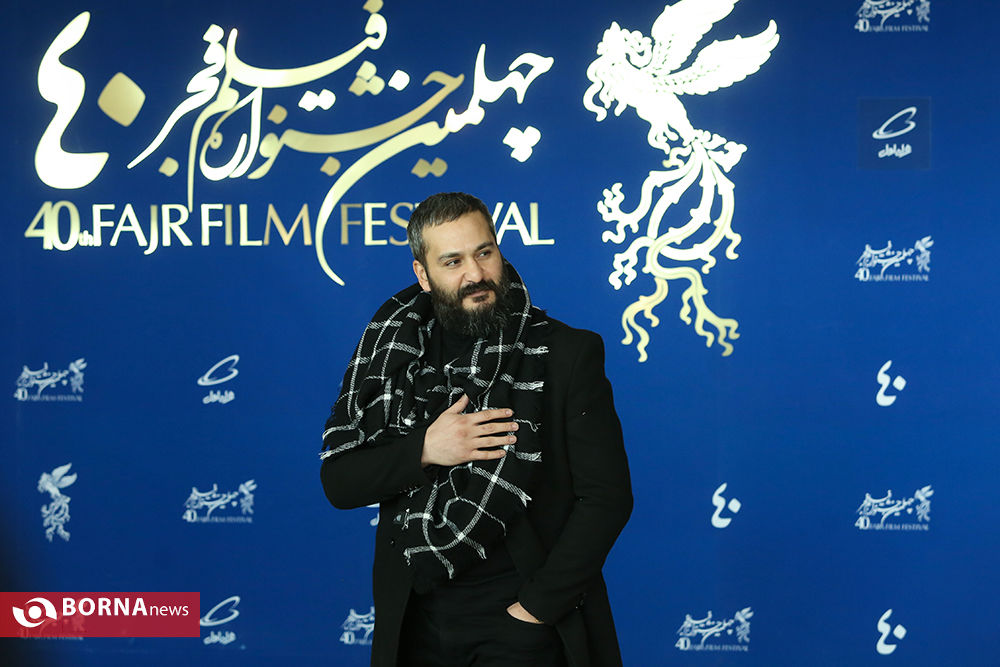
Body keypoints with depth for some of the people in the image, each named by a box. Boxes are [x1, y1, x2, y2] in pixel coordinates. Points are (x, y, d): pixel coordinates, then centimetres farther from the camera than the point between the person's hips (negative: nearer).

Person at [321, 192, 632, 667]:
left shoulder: (567, 353, -5)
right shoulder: (393, 351, 3)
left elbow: (607, 498, -9)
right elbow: (337, 482, 1)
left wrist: (536, 606, -14)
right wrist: (423, 450, -16)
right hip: (418, 622, 3)